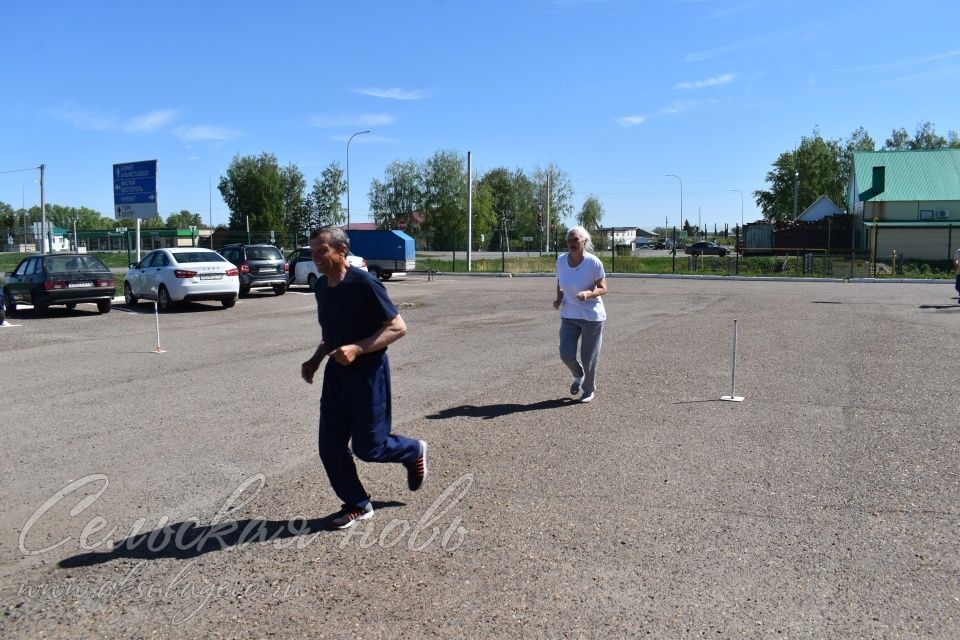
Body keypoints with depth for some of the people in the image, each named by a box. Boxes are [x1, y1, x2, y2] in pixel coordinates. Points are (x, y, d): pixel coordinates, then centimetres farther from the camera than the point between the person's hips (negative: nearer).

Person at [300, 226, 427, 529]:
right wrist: (315, 359, 7)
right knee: (330, 446, 5)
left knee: (368, 447, 0)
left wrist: (357, 349, -28)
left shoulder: (364, 284, -19)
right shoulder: (321, 287, 5)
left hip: (368, 372, -7)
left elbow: (397, 327, -19)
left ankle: (414, 451, 31)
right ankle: (357, 505, 23)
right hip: (336, 372, 7)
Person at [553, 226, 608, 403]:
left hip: (591, 316, -3)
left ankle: (589, 389, 33)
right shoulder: (561, 260, -3)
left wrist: (588, 293, -30)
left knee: (589, 357, 6)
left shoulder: (594, 262, -17)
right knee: (566, 354, -4)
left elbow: (603, 288, -10)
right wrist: (559, 298, -7)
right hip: (569, 315, 4)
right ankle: (578, 375, 30)